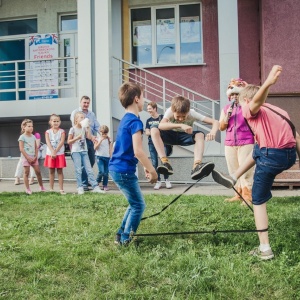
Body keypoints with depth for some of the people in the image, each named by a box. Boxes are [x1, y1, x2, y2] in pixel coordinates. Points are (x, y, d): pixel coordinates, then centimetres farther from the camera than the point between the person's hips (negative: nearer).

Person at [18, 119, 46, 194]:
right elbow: (21, 149, -11)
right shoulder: (22, 137, -6)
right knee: (26, 172, -1)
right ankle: (28, 189, 5)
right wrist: (28, 158, -14)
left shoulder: (33, 136, 10)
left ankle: (42, 187, 16)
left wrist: (35, 157, -1)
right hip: (26, 157, -5)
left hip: (33, 157, 5)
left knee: (38, 172, 5)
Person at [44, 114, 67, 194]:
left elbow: (62, 142, -11)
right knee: (51, 171, 8)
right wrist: (52, 152, -22)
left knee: (60, 171, 2)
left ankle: (61, 189, 2)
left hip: (59, 154, -1)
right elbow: (48, 142, -9)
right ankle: (51, 189, 14)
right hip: (50, 154, 1)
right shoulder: (48, 132, 3)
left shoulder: (62, 131, 0)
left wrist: (55, 152, -18)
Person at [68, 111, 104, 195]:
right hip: (76, 151, -4)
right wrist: (77, 138, -15)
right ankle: (80, 188, 3)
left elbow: (89, 137, -3)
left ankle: (95, 187, -1)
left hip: (84, 151, 4)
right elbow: (69, 141, -2)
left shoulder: (84, 128, 10)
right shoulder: (73, 129, -2)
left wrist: (88, 127, -4)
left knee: (89, 169, 1)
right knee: (78, 170, -4)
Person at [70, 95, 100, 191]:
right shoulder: (75, 113, -3)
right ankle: (84, 184, 1)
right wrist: (90, 136, -26)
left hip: (91, 140, 6)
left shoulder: (92, 114, 16)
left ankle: (86, 180, 29)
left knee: (91, 162, 13)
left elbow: (97, 126, 9)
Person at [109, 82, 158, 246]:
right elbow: (138, 151, -23)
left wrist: (146, 167, 23)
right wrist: (152, 170, -14)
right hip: (124, 170, -9)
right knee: (139, 205, 4)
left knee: (134, 203, 20)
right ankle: (125, 240, 10)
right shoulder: (135, 121, -16)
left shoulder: (126, 119, 14)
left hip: (116, 168, 9)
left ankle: (121, 235, 26)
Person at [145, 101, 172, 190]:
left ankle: (166, 180, 5)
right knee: (154, 162, 2)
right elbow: (147, 132, 6)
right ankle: (158, 181, 7)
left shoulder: (162, 118, -2)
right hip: (152, 143, 4)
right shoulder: (148, 120, 12)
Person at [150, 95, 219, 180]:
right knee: (154, 130, -30)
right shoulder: (170, 111, -26)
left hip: (184, 136, 0)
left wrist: (213, 132, -51)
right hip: (171, 136, 0)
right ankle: (165, 162, -38)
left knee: (200, 135, -31)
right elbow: (161, 125, -45)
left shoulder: (192, 113, -24)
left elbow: (215, 122, -28)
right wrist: (181, 125, -54)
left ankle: (197, 166, -48)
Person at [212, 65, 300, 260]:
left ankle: (265, 249, 9)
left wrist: (268, 83, -45)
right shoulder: (279, 110, 24)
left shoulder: (251, 110, 1)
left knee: (259, 201, 8)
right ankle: (233, 178, 43)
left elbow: (257, 101, -25)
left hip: (272, 156, -7)